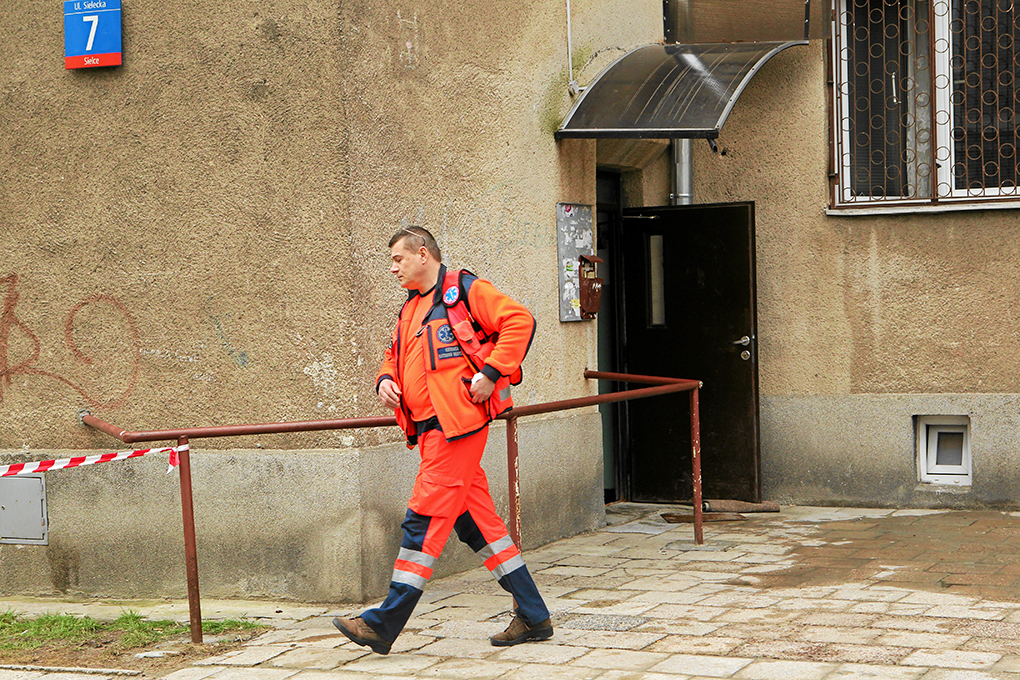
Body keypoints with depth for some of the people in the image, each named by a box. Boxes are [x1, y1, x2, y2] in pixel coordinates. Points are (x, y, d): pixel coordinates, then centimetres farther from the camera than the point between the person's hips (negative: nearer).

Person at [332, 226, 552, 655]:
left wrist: (491, 372, -18)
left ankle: (384, 625, -6)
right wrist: (386, 380, 8)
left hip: (456, 424, -9)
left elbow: (519, 322, -11)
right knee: (476, 521, 9)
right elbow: (395, 356, 30)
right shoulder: (410, 310, 22)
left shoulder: (465, 291, -4)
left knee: (424, 519, -8)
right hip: (431, 428, 9)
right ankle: (533, 617, 14)